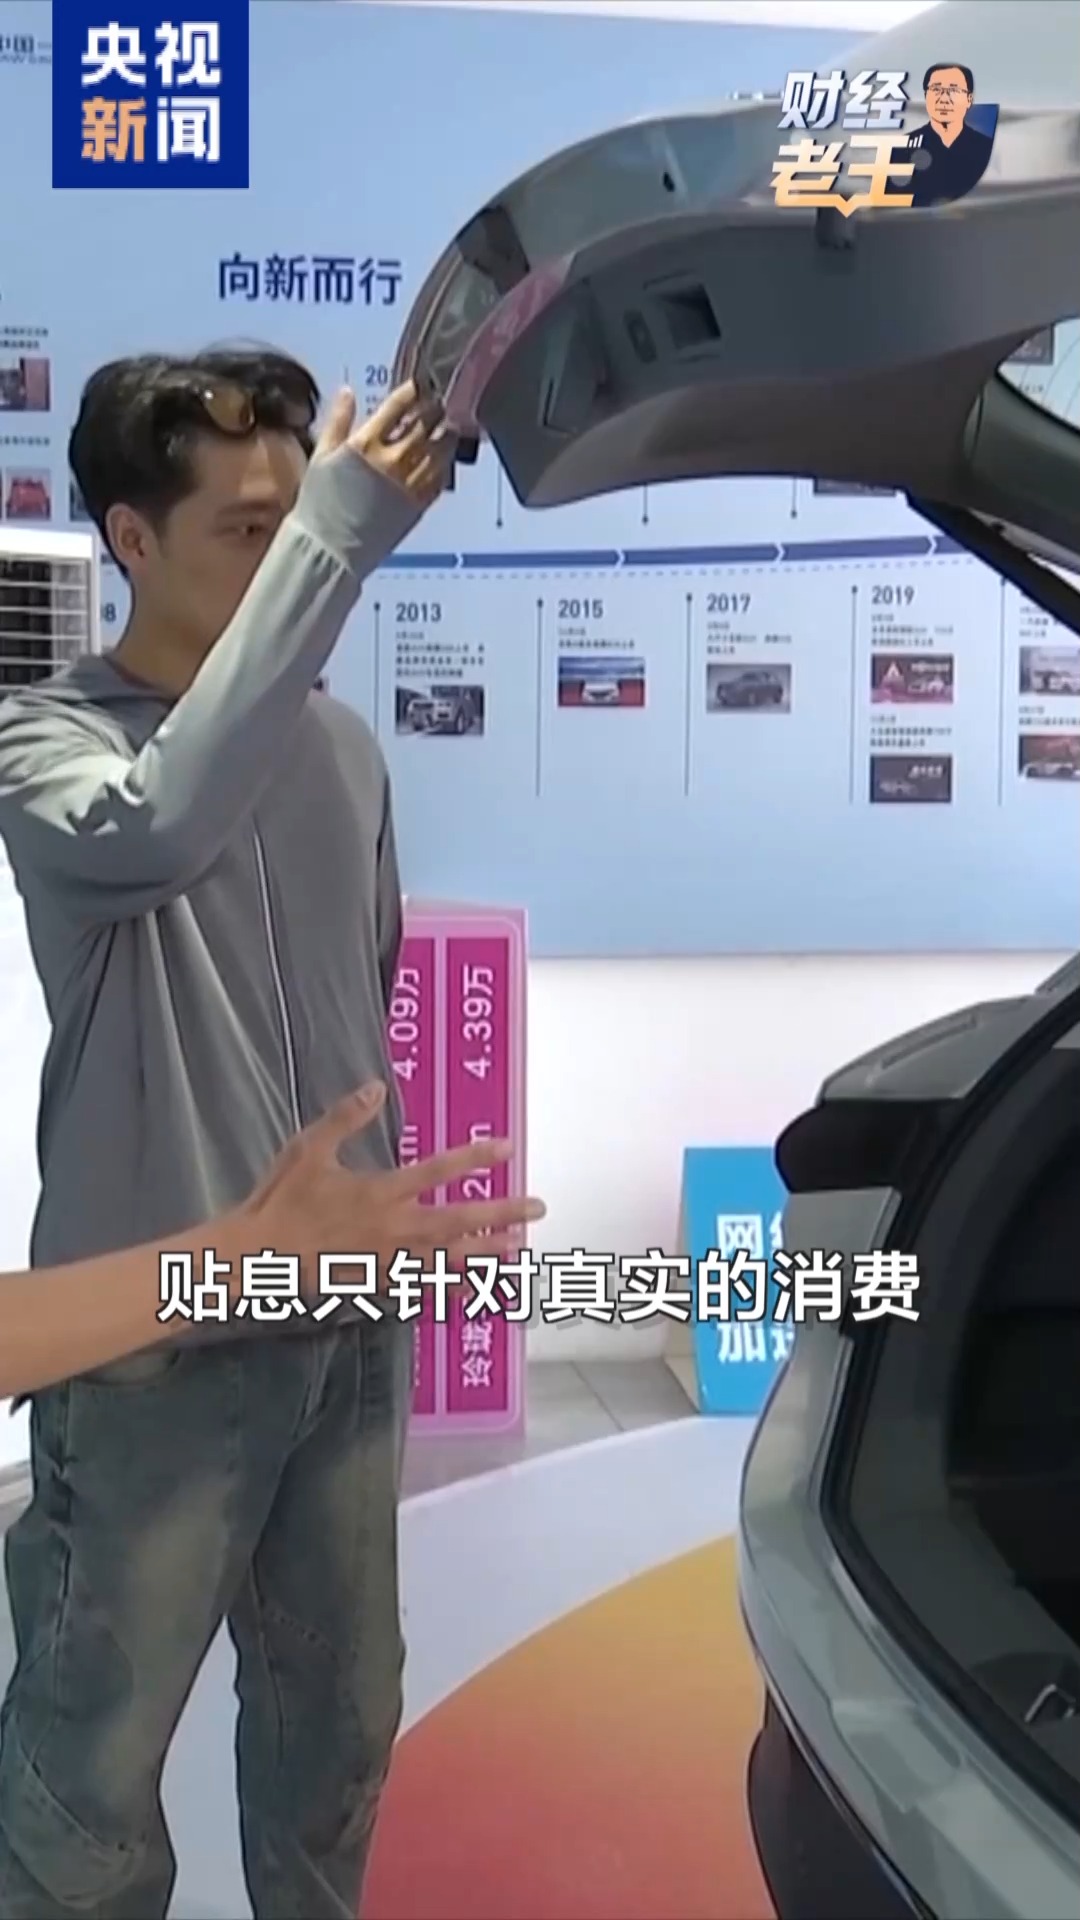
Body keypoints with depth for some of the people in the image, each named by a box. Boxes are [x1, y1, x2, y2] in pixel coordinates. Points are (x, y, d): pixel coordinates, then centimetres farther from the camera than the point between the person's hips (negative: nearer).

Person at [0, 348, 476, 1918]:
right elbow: (154, 831, -37)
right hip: (158, 1340, -5)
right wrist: (329, 546, -38)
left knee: (340, 1727, 20)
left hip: (347, 1323, 6)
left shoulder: (341, 744, 6)